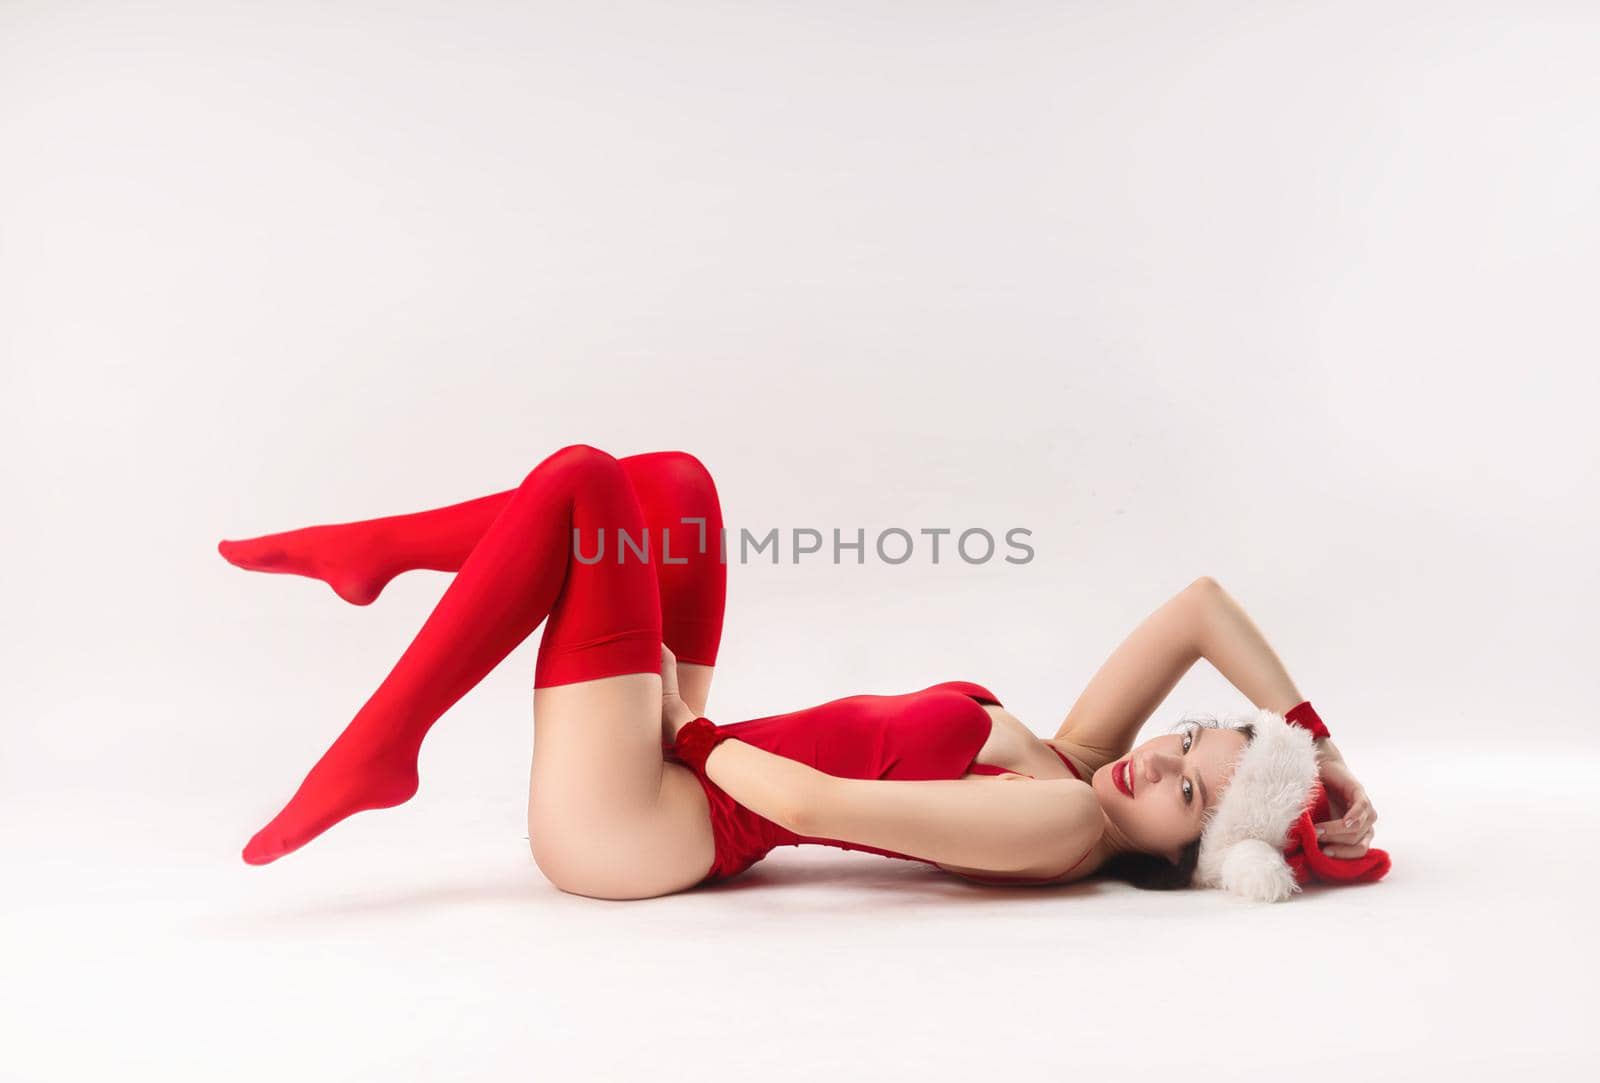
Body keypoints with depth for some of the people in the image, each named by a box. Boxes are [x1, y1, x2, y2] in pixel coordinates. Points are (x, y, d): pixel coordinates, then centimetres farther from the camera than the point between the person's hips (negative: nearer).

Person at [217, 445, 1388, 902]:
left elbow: (820, 805, -27)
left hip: (632, 827, -9)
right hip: (678, 790, 9)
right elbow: (1199, 601, 7)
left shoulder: (1064, 824, -18)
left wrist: (689, 732, -13)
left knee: (579, 482, -17)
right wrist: (1321, 739, 5)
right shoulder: (1079, 766, 5)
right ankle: (375, 551, 12)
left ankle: (377, 755, -7)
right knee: (669, 480, 6)